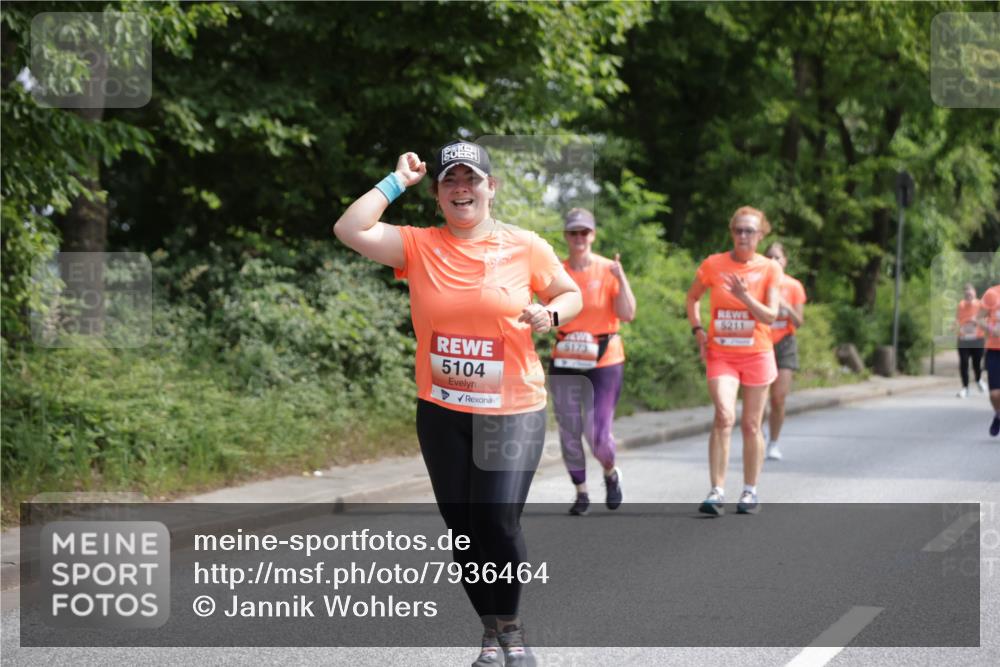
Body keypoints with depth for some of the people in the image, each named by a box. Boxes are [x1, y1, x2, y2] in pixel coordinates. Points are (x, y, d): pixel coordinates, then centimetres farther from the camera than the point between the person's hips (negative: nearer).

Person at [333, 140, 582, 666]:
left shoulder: (525, 247, -2)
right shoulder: (418, 246, -1)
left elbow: (571, 294, 11)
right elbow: (350, 230, -13)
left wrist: (550, 315, -11)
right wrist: (396, 182, -6)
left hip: (512, 411, -2)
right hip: (442, 413, 2)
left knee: (498, 523, -12)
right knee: (462, 528, 8)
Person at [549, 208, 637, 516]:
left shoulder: (608, 270, -3)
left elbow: (627, 315, -9)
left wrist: (621, 278, -19)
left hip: (604, 362, -3)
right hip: (565, 362, 3)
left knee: (597, 433, -8)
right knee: (569, 433, 2)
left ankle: (611, 473, 24)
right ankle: (581, 493, 18)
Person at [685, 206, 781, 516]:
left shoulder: (770, 269, -1)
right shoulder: (713, 264, 0)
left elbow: (770, 316, -8)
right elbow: (693, 298, 16)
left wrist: (745, 296, -23)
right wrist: (697, 330, 3)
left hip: (756, 354, 1)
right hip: (720, 354, -1)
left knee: (751, 425, 7)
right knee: (724, 416, -18)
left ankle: (750, 492, 21)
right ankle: (717, 493, -19)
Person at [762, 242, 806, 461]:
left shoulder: (794, 286, 2)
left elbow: (798, 322, -2)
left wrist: (786, 307, -18)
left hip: (784, 344, 0)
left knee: (779, 398, -5)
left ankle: (773, 443, 9)